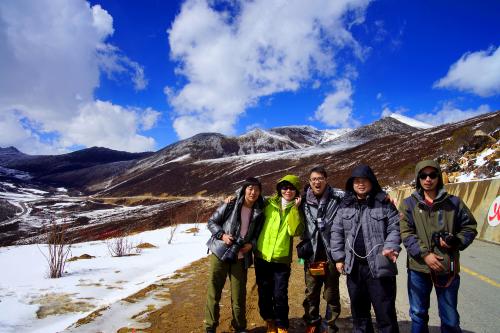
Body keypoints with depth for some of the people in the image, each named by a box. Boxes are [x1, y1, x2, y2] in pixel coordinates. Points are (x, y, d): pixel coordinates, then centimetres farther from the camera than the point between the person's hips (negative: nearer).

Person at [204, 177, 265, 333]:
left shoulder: (259, 213, 2)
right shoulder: (230, 205, -9)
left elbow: (258, 234, 14)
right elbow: (212, 222, -2)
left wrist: (252, 244, -5)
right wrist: (222, 235, -16)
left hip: (240, 258, 2)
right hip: (220, 253, -2)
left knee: (239, 295, 8)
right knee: (213, 292, 4)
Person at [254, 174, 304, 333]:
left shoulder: (297, 210, 0)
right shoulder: (269, 204, 1)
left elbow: (295, 231, -17)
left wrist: (294, 208, -18)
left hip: (281, 258, -2)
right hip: (262, 256, 2)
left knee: (280, 295, -1)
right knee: (264, 293, 12)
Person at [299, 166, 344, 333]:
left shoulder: (338, 197, -8)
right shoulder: (304, 200, 2)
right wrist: (303, 246, 6)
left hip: (331, 253, -3)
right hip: (311, 254, 3)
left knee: (331, 294, 11)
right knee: (311, 292, 15)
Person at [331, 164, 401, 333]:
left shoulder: (384, 203, -2)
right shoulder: (345, 206, 7)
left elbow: (395, 228, -3)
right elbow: (336, 232, 10)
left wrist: (390, 247, -20)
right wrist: (338, 257, 4)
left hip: (379, 266, -3)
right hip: (354, 266, 4)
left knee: (385, 312, 4)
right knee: (358, 311, 18)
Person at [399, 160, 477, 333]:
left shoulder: (453, 202, 1)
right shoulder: (409, 204, 0)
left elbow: (470, 227, 8)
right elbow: (406, 233, -6)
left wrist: (455, 242, -10)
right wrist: (424, 253, -18)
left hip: (448, 267, 0)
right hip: (418, 267, 0)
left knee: (450, 318, 15)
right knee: (418, 314, 16)